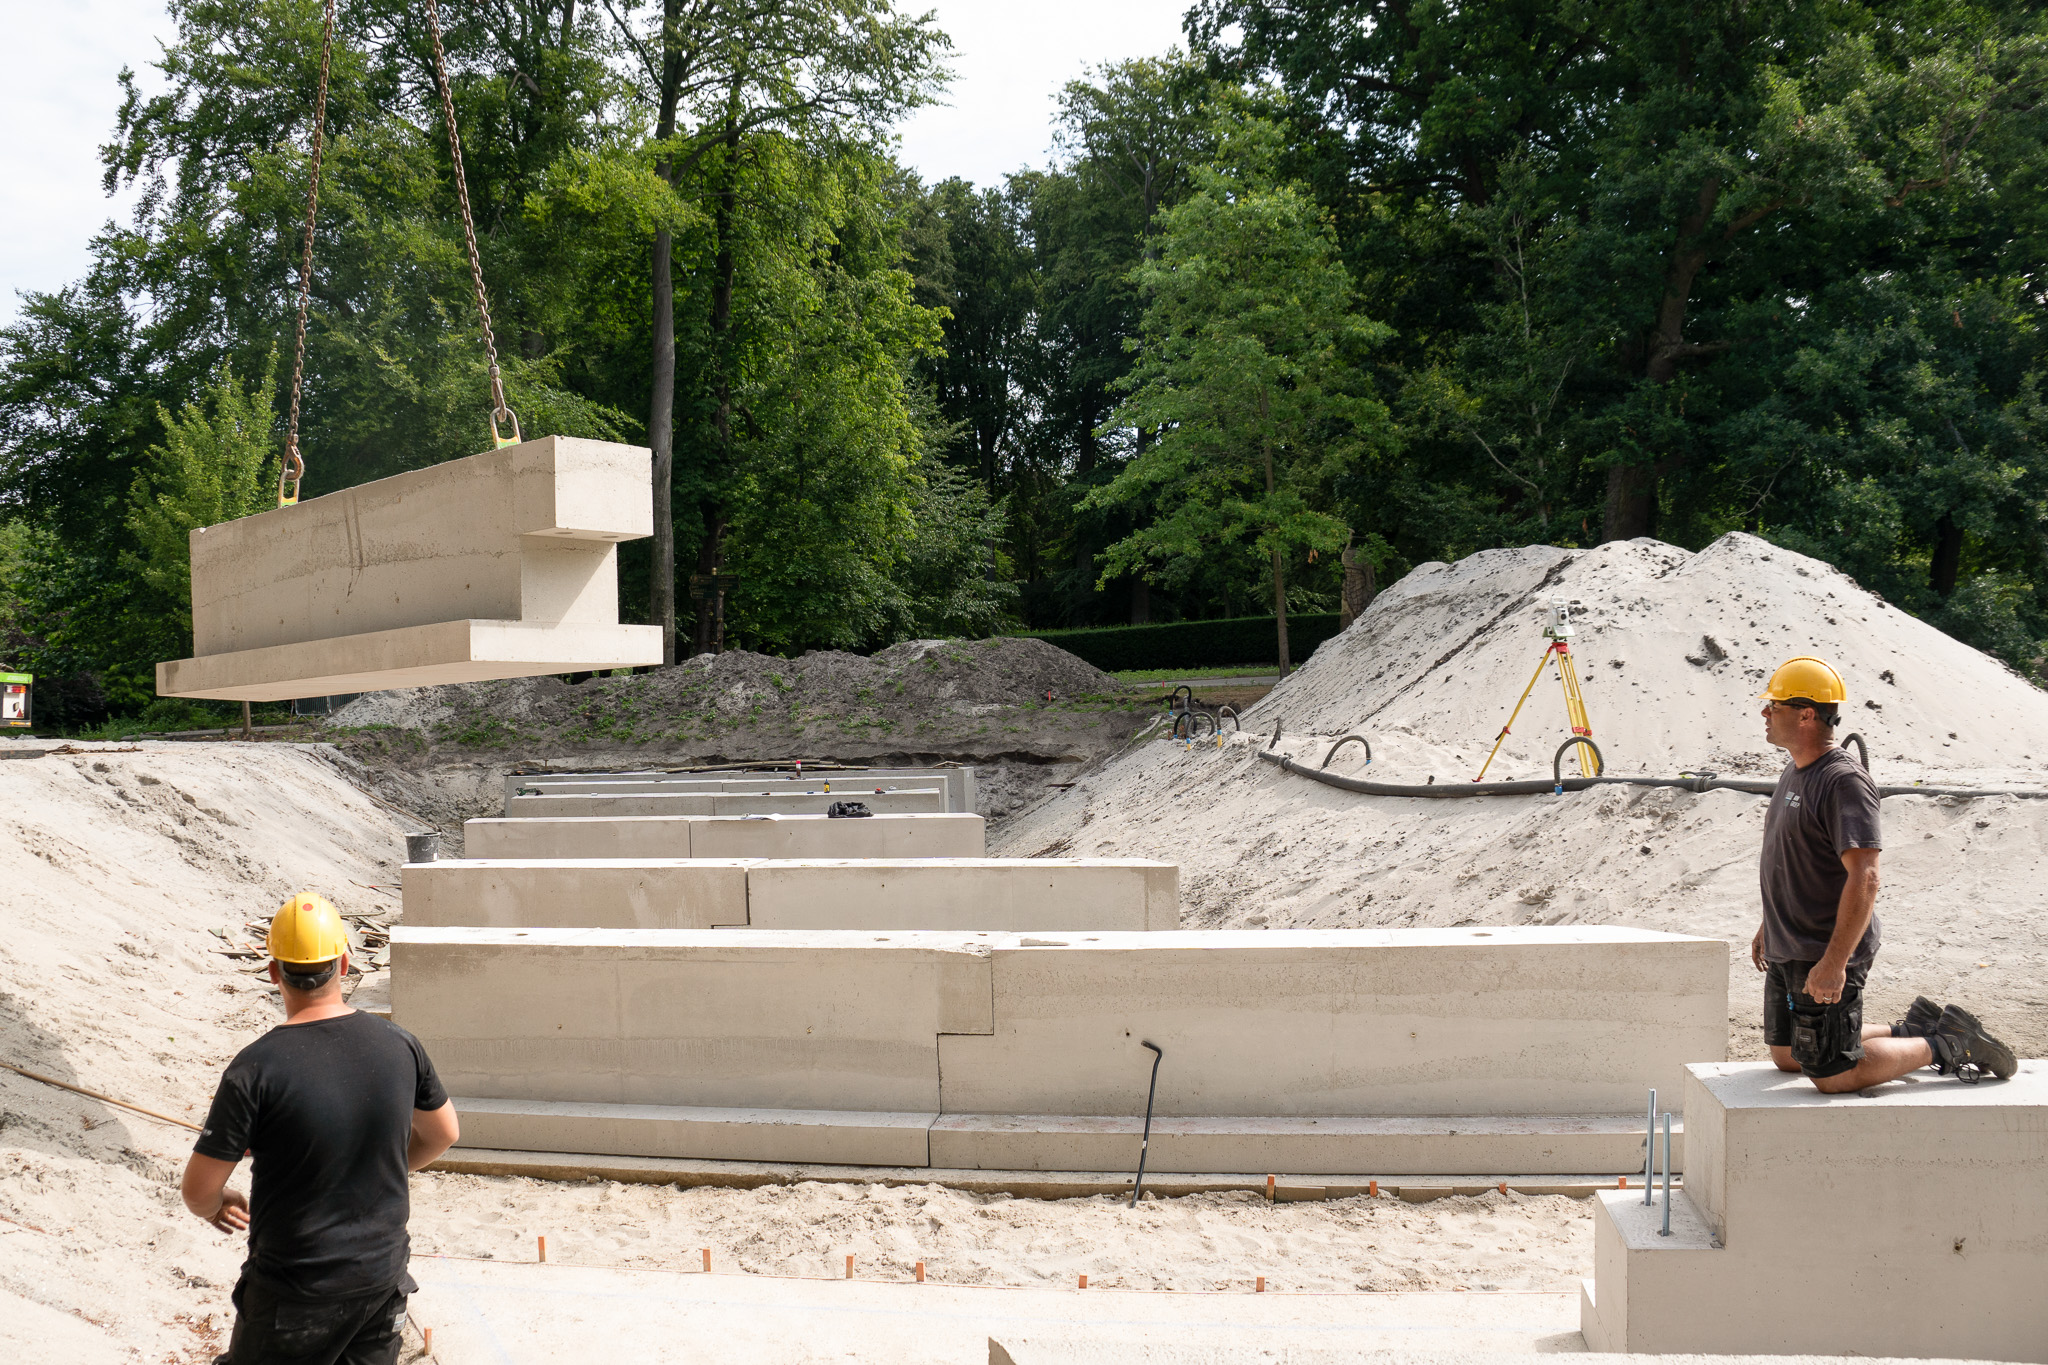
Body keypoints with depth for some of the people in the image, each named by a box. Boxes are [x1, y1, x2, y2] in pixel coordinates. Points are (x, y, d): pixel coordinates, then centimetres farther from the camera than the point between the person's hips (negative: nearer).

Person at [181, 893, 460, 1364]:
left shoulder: (256, 1068, -20)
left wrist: (216, 1207, 9)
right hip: (384, 1273, 4)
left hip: (296, 1289, -4)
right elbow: (442, 1134, 10)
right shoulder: (398, 1044, -7)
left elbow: (198, 1189, -14)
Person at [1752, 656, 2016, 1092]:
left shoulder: (1844, 781, -20)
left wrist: (1834, 962, -30)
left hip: (1824, 957, -10)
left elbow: (1864, 878, -27)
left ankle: (1947, 1044, 12)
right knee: (1787, 1056, 18)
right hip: (1786, 951, 10)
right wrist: (1767, 927, 25)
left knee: (1833, 1075, -5)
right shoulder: (1793, 773, 11)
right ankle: (1912, 1030, 29)